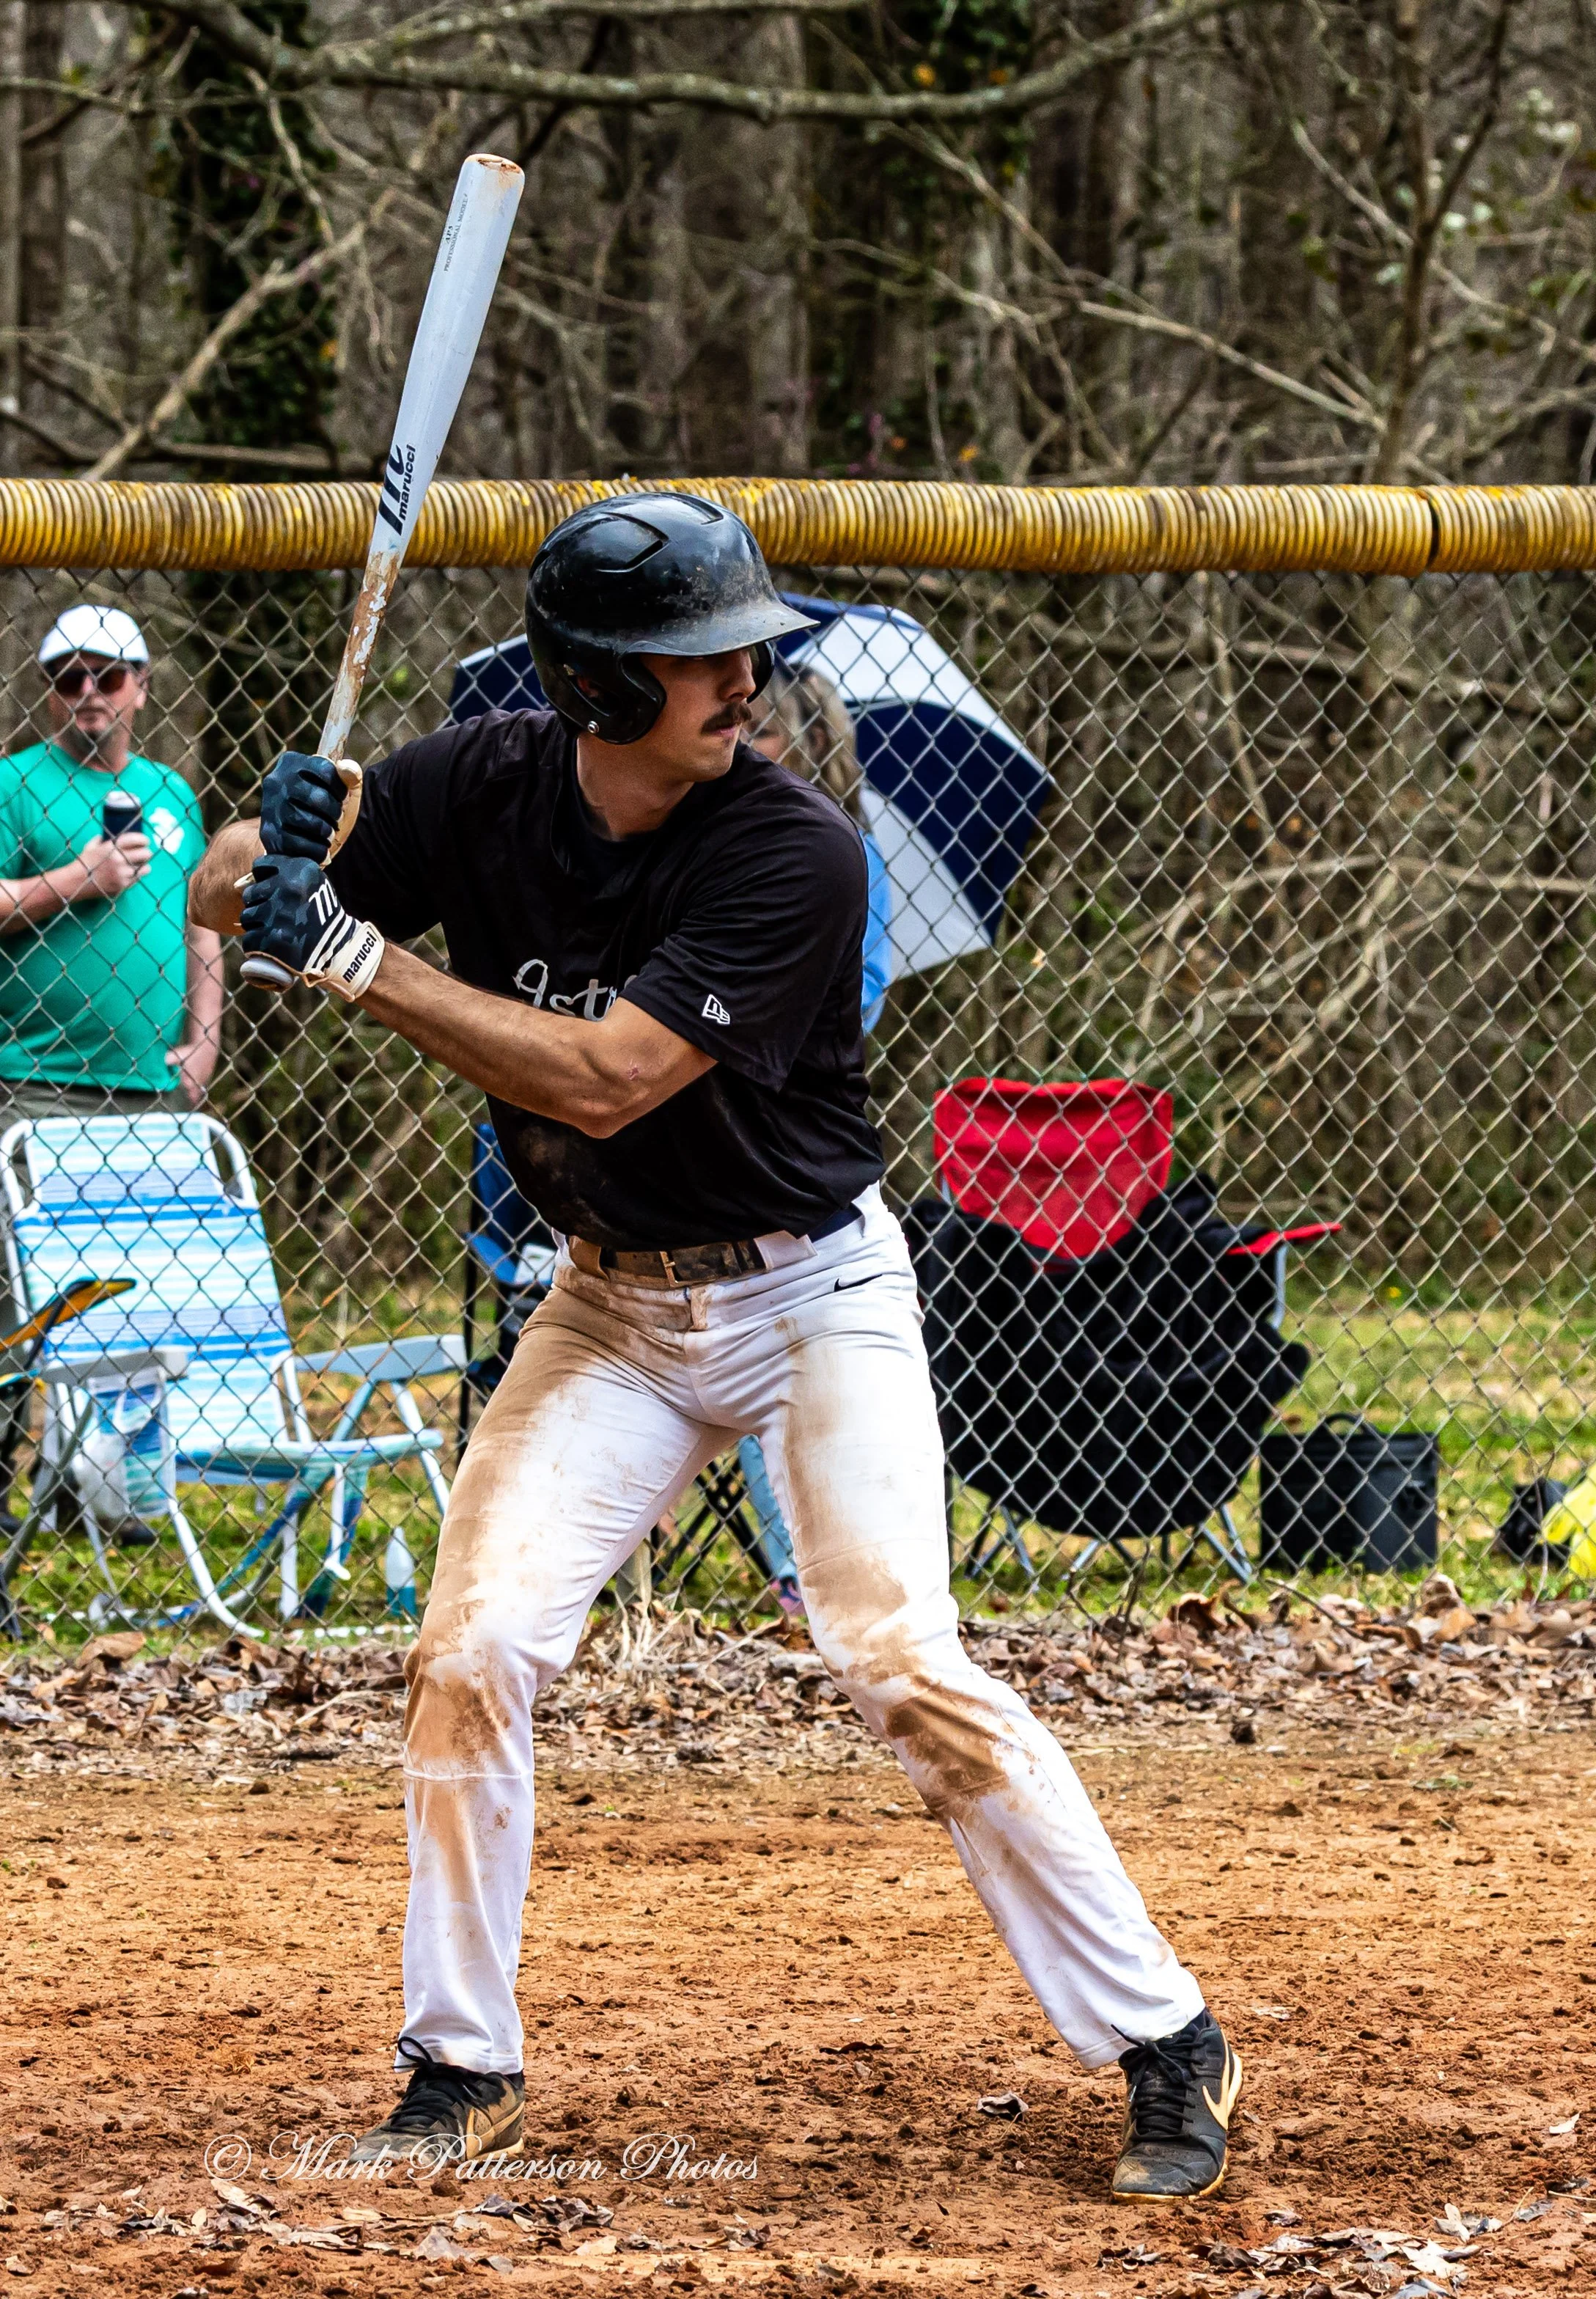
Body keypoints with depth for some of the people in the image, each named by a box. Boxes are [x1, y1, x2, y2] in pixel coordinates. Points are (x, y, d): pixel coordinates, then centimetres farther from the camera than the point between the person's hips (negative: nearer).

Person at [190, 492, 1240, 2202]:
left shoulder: (796, 853, -23)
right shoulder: (489, 788, -9)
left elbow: (605, 1078, -30)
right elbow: (225, 894, -2)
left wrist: (357, 961, -31)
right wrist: (274, 848, -27)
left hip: (811, 1298, -4)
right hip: (613, 1305, 4)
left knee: (901, 1664, -15)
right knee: (470, 1654, -7)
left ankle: (1165, 2043, -5)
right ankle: (461, 2070, 9)